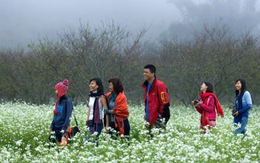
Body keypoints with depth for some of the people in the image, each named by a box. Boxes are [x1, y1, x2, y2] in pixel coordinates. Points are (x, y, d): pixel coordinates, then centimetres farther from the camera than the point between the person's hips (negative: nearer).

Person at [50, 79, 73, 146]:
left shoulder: (67, 101, -10)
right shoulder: (58, 101, 12)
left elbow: (68, 117, -16)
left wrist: (64, 128, -23)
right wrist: (52, 127, 12)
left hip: (63, 129, -8)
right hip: (56, 128, 8)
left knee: (63, 144, -10)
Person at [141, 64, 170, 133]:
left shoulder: (159, 85, -12)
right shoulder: (147, 86, 15)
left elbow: (165, 102, -15)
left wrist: (161, 116, -15)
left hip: (158, 119, -8)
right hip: (151, 119, 8)